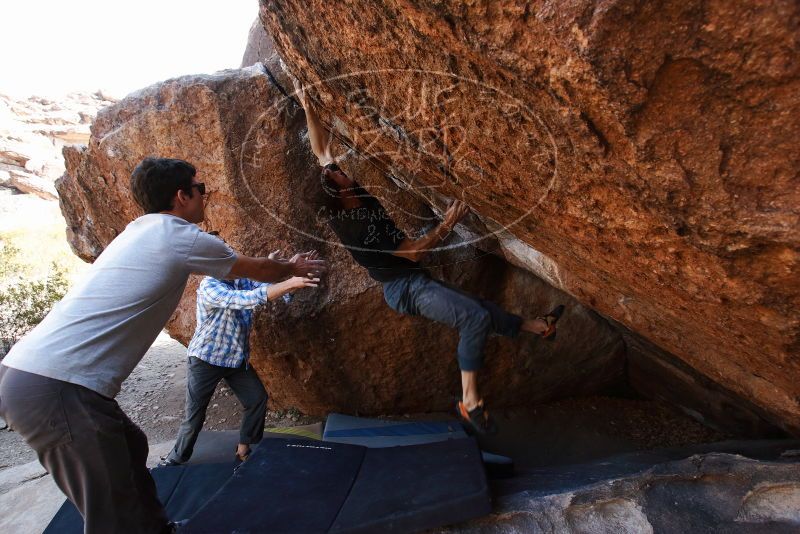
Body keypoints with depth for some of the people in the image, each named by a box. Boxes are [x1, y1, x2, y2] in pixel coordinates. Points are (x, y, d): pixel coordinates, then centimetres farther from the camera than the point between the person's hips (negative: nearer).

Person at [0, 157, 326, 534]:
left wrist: (284, 266, 39)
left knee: (130, 448, 25)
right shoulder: (182, 238, -10)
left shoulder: (143, 231, 17)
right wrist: (295, 268, 25)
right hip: (58, 387, -10)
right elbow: (259, 270, 5)